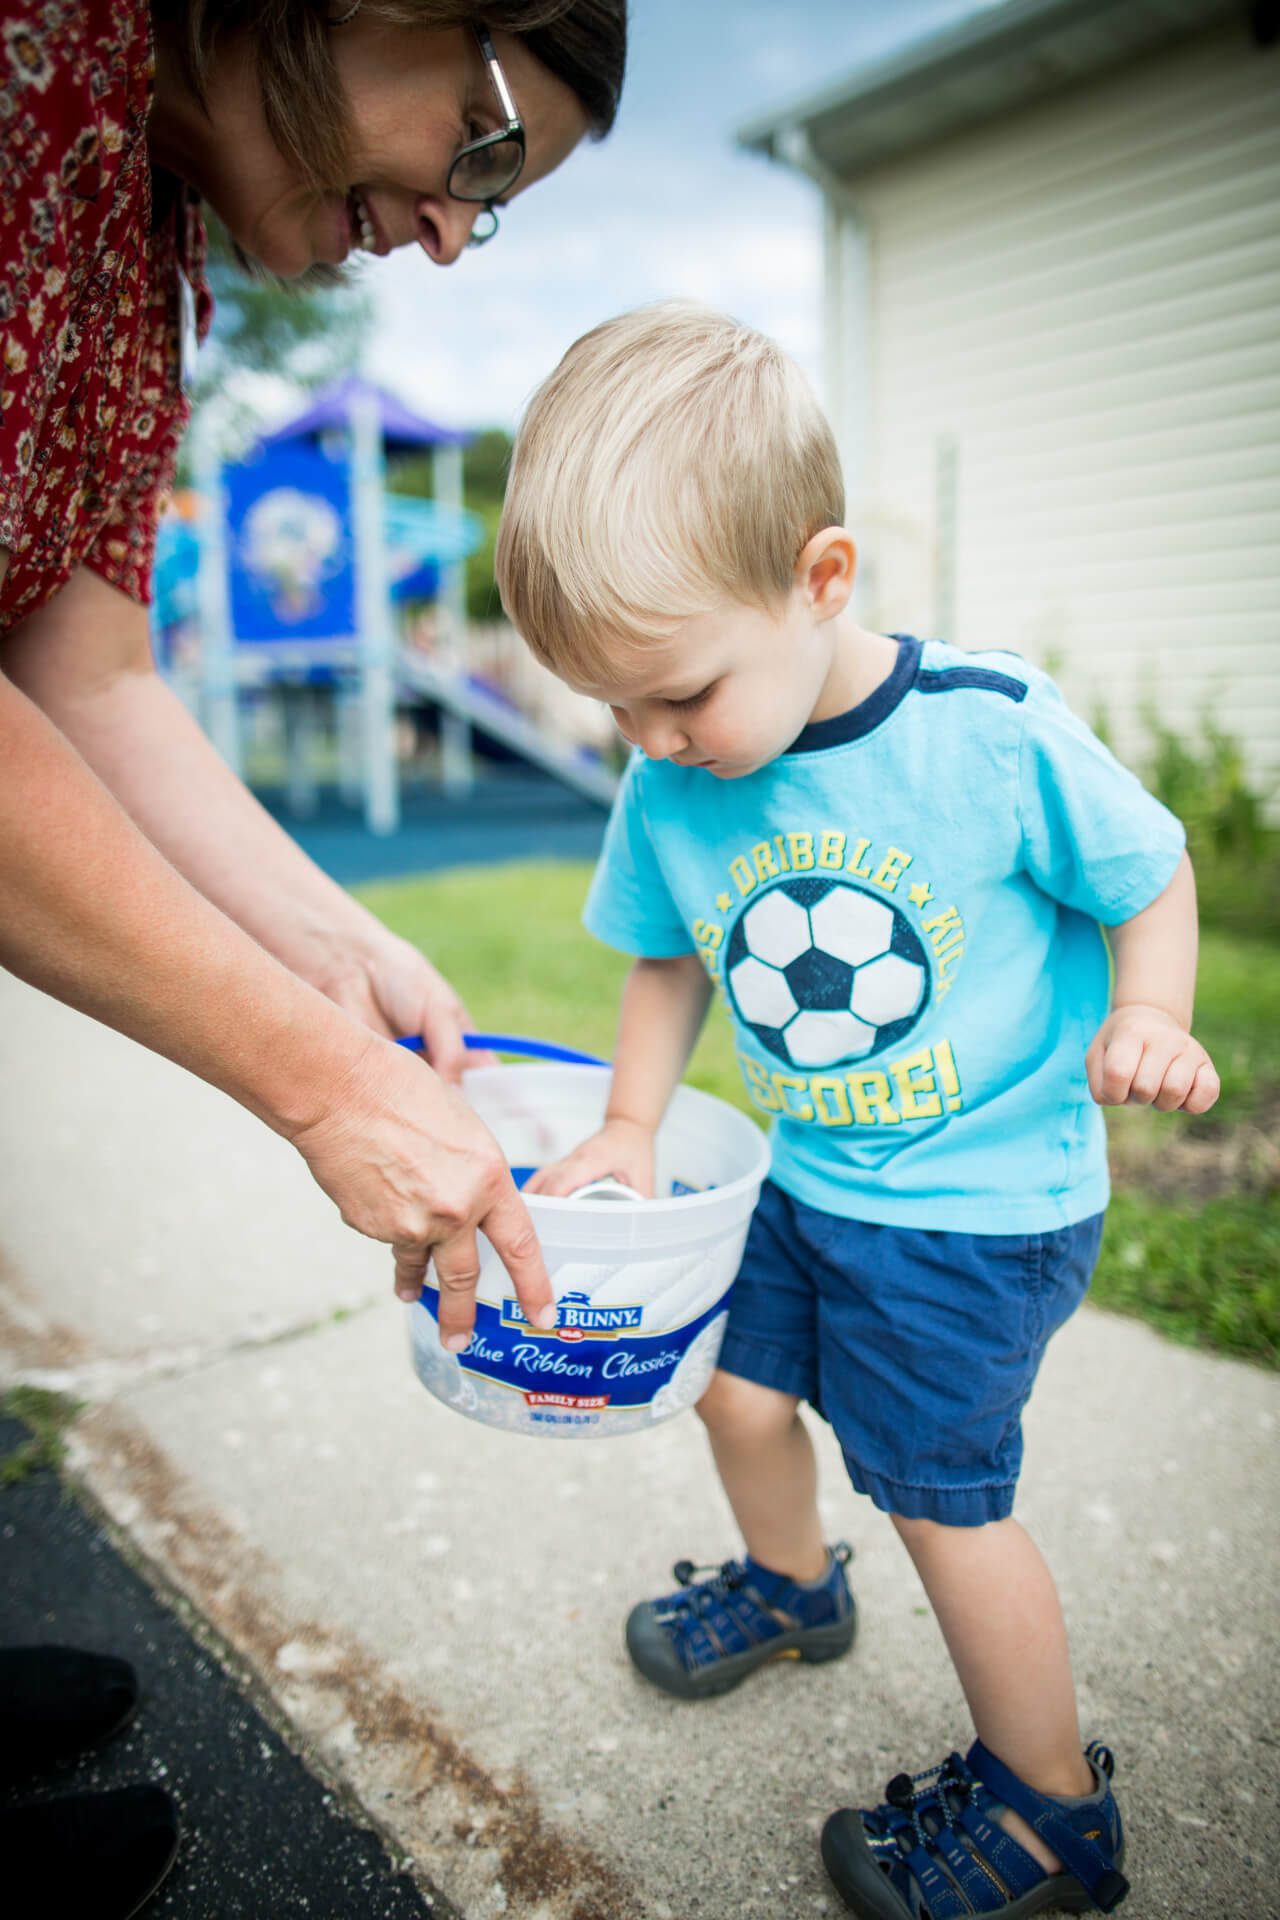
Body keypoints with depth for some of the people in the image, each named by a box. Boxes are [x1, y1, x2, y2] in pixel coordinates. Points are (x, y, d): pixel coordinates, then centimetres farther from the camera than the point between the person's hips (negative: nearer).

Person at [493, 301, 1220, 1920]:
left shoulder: (994, 731, -22)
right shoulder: (667, 793, -10)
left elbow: (1150, 873, -7)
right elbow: (669, 956, 6)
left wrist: (1146, 1017, -24)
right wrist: (629, 1127, -1)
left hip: (984, 1198, -5)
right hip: (806, 1177, 6)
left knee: (942, 1500, 2)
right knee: (741, 1389, 20)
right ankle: (793, 1584, 55)